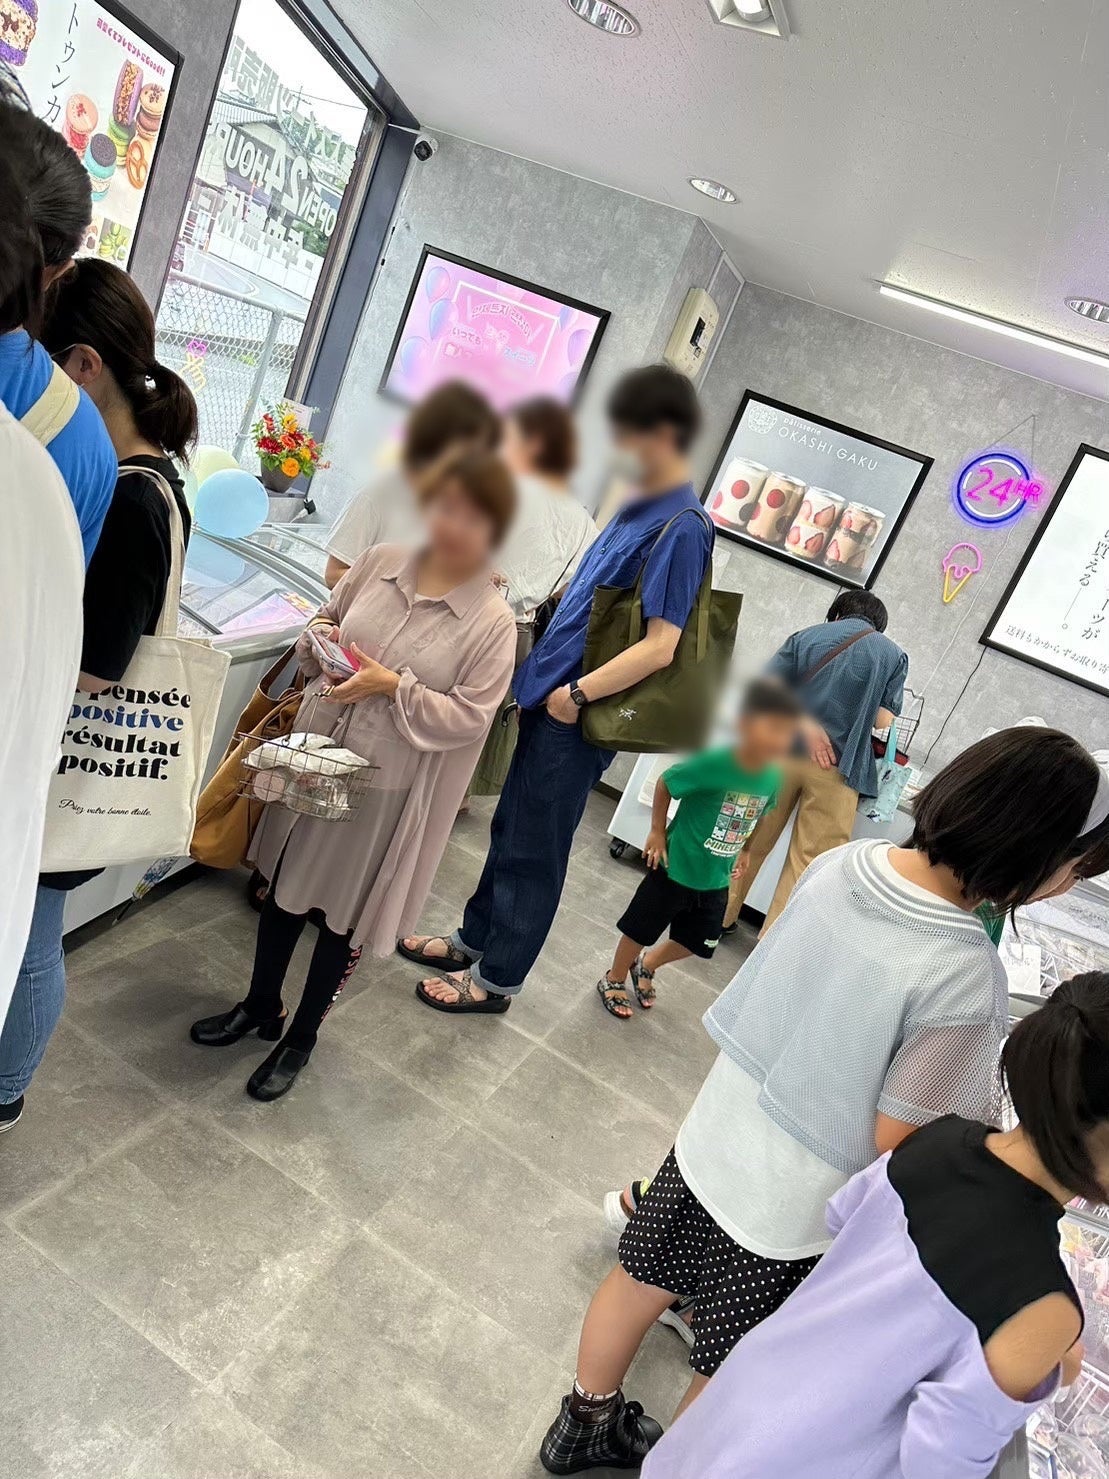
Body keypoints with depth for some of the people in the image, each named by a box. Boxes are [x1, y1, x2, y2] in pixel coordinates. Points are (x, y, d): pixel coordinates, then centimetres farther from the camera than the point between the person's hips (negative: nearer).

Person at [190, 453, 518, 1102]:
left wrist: (394, 687, -23)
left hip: (386, 792, -4)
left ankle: (301, 1038, 37)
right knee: (284, 890, 21)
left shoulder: (493, 622, -15)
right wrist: (320, 639, -10)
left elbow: (469, 718, -16)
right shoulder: (381, 562, -3)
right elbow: (326, 621, 12)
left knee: (345, 919, 12)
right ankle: (260, 1008, 46)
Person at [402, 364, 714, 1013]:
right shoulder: (639, 508, 9)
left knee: (534, 851, 6)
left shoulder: (681, 527, -19)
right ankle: (473, 942, 39)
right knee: (510, 830, 21)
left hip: (575, 716, -9)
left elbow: (660, 646, -24)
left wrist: (577, 693, -19)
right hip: (550, 696, 9)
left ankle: (496, 979, 24)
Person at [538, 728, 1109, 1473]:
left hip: (713, 1136, 7)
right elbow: (896, 1139, -20)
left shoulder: (844, 861, -13)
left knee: (641, 1281, 29)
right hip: (792, 1206, -6)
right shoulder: (966, 980, -32)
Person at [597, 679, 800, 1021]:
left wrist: (742, 849, 9)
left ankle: (647, 965, 48)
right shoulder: (713, 763, -30)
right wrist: (657, 832, -11)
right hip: (675, 867, -6)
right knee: (640, 929, 13)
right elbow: (664, 783, -15)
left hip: (716, 879, 6)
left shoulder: (772, 777, -11)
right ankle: (613, 979, 39)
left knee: (698, 941, 22)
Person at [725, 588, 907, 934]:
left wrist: (803, 726, -4)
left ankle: (717, 915, 26)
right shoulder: (894, 656, 7)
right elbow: (884, 722, -1)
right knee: (810, 862, 5)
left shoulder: (808, 636, 8)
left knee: (750, 840, 14)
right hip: (838, 767, -2)